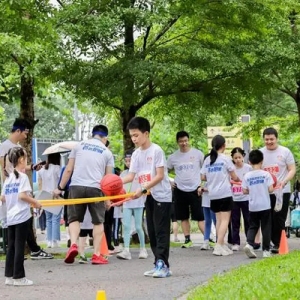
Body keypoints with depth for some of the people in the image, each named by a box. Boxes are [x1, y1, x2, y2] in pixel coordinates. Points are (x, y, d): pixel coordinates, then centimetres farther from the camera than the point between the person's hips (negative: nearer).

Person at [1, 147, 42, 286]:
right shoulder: (22, 177, -9)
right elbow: (22, 195, -20)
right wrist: (35, 202, -8)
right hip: (22, 216, -7)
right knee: (19, 247, -3)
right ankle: (18, 277, 0)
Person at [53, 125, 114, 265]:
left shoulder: (79, 146, 12)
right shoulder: (107, 152, 12)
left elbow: (68, 170, 8)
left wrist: (60, 188, 13)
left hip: (76, 186, 1)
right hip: (95, 188, 0)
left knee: (74, 218, 10)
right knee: (98, 221, 10)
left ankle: (73, 245, -13)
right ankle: (96, 255, 6)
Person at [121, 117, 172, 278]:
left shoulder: (156, 150, -13)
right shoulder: (136, 154, 8)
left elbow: (160, 176, -18)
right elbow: (131, 176, 1)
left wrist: (142, 189, -25)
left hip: (162, 196, -7)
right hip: (149, 197, 8)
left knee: (161, 231, -9)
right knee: (152, 232, 8)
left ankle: (163, 265, -10)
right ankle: (158, 264, 13)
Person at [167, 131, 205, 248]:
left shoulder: (197, 154, -2)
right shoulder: (173, 157, 3)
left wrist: (202, 185, -2)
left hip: (195, 190, -2)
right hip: (180, 191, 2)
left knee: (200, 217, -5)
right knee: (184, 217, 7)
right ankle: (187, 240, 13)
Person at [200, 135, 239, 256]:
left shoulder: (207, 160, 7)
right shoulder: (225, 159, -6)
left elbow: (203, 177, 8)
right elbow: (234, 177, -1)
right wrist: (238, 179, 20)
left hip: (213, 195, 5)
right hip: (225, 193, -5)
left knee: (219, 219, 14)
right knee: (225, 220, -4)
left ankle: (221, 244, 15)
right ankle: (218, 246, -14)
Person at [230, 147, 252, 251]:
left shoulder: (248, 168, -3)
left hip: (246, 198, -1)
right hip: (234, 199, 1)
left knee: (248, 221, 5)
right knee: (235, 222, 5)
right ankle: (235, 243, 11)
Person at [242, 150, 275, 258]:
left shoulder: (247, 176, -2)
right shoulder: (266, 174, -8)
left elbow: (244, 191, 0)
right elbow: (270, 189, -11)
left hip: (253, 206, 2)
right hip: (265, 205, -2)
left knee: (253, 226, 11)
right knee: (266, 228, 7)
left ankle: (249, 244, -12)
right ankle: (266, 250, 9)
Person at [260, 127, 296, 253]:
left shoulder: (285, 152, -1)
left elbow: (292, 170, -3)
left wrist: (284, 182, -19)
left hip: (282, 191, -3)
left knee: (279, 219, -3)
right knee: (269, 219, 5)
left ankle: (278, 244, 4)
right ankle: (276, 242, 16)